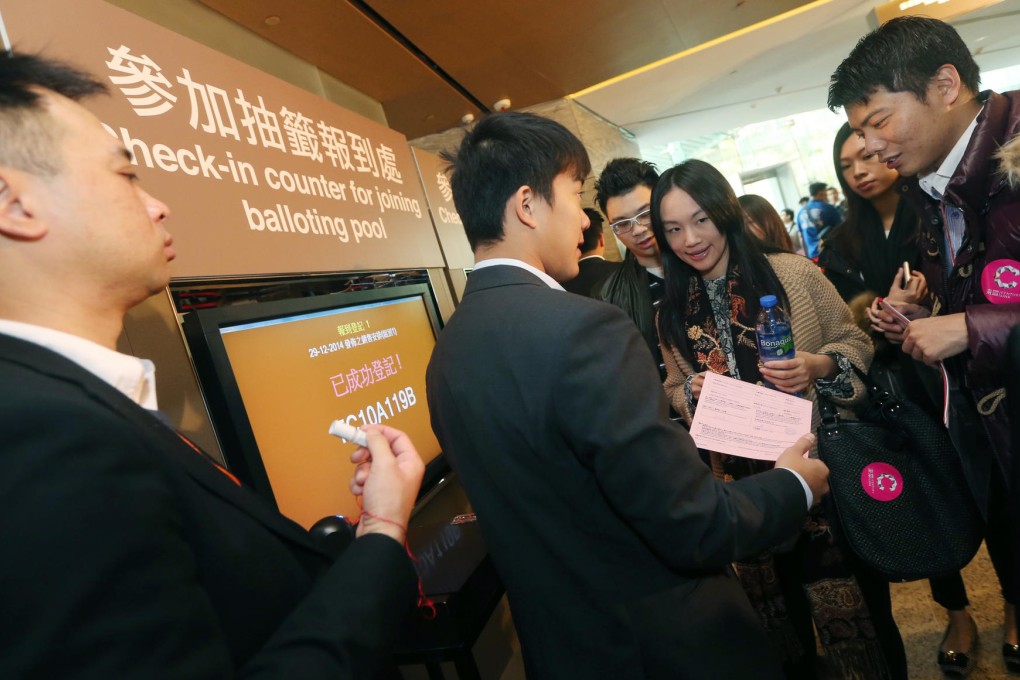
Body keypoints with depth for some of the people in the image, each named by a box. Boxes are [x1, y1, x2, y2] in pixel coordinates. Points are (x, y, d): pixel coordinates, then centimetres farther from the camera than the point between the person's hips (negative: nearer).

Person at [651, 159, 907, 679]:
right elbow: (674, 392, 10)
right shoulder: (673, 314, 1)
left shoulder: (793, 273, -9)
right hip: (743, 481, 3)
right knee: (775, 608, 21)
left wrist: (820, 366, -22)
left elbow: (856, 344, -2)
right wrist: (693, 392, -11)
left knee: (852, 611, 11)